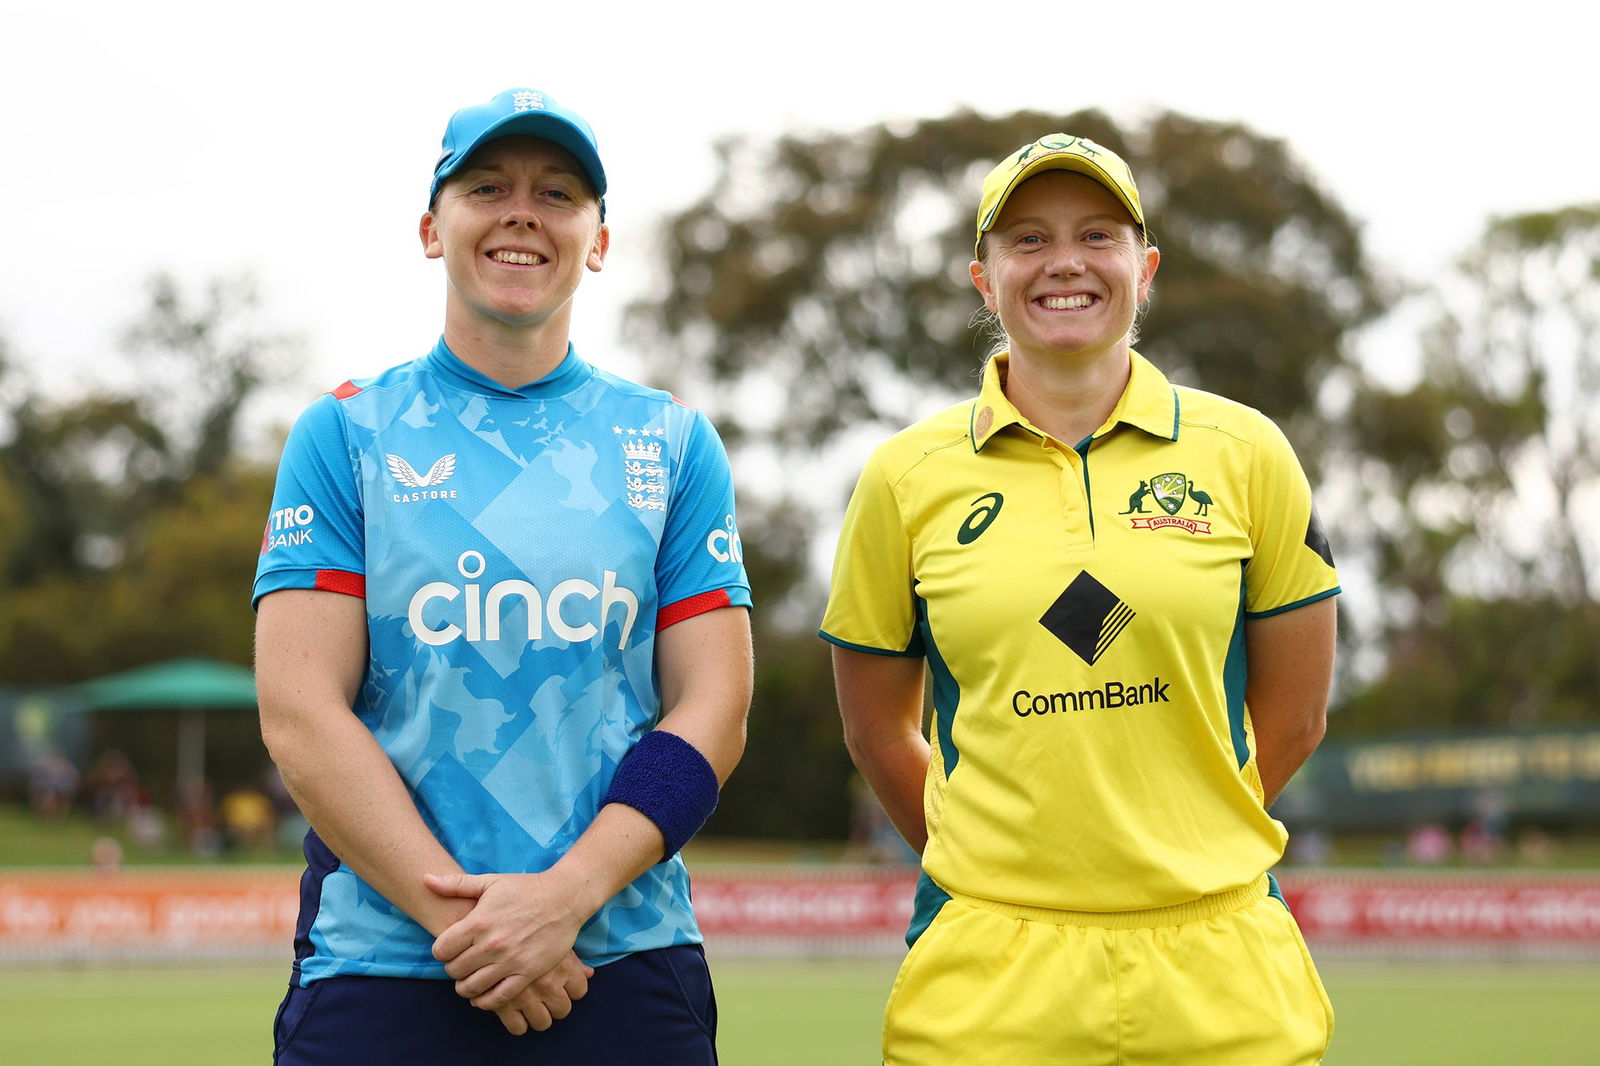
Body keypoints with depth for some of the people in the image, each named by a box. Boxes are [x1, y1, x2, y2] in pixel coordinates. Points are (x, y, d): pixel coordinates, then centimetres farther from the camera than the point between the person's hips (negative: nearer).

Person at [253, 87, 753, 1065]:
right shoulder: (346, 434, 4)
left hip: (627, 969, 1)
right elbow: (300, 714, -4)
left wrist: (565, 897, -13)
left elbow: (711, 712, 2)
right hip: (379, 969, -1)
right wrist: (459, 918, -14)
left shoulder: (675, 443, 8)